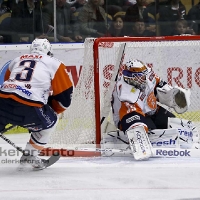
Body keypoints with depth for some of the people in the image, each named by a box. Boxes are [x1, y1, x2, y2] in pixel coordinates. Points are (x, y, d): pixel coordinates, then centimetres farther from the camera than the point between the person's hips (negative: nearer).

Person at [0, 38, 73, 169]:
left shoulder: (17, 60, 30)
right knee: (50, 122, 25)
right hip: (29, 108, -3)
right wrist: (53, 111, 32)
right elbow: (65, 94, 14)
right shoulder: (54, 63, 16)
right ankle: (30, 155, 20)